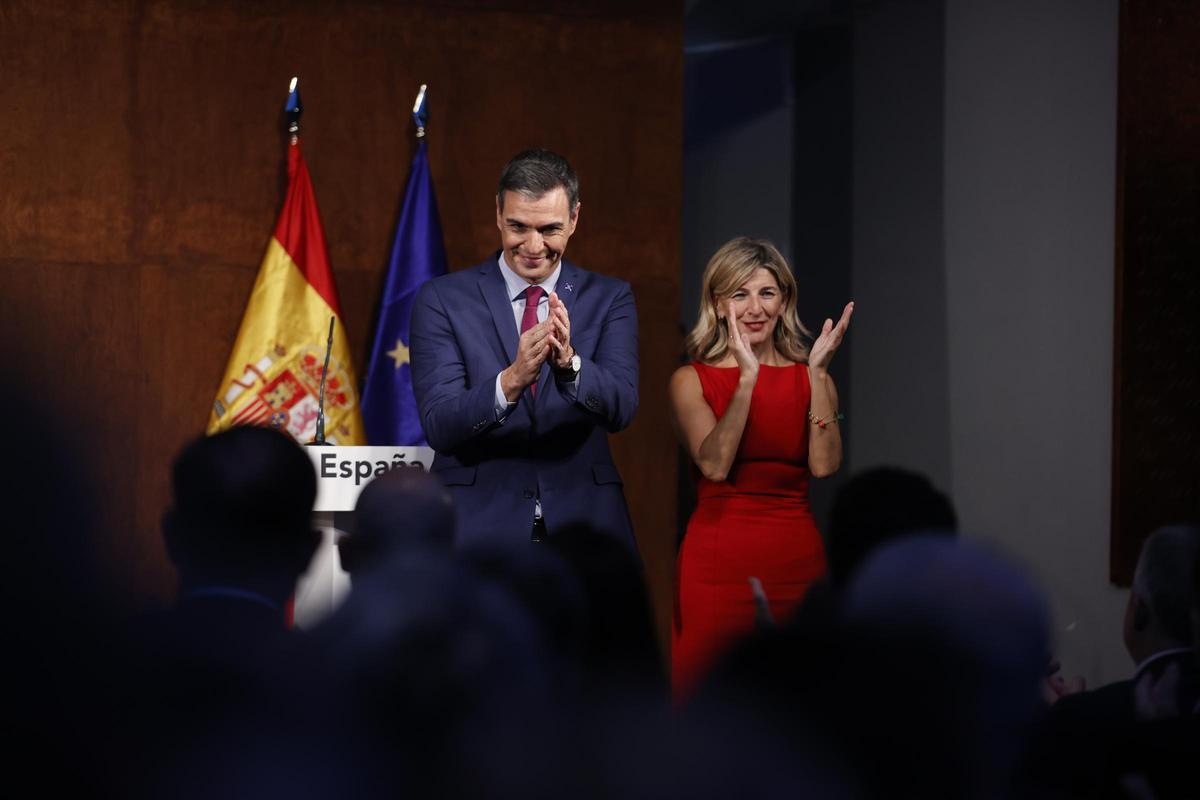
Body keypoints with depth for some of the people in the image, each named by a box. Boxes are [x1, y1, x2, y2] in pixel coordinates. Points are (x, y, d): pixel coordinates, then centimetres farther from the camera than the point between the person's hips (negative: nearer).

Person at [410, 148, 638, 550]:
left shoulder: (609, 299, 4)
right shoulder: (442, 300, -2)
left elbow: (620, 408, -11)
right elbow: (439, 426, -12)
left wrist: (569, 362, -31)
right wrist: (511, 379, -31)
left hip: (581, 526, 1)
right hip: (479, 526, -1)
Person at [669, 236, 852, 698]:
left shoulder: (810, 379, 8)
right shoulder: (691, 381, 2)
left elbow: (824, 465, -8)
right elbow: (715, 465, -15)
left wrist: (818, 373, -12)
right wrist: (748, 378, -20)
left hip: (797, 559, 2)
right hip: (719, 560, -2)